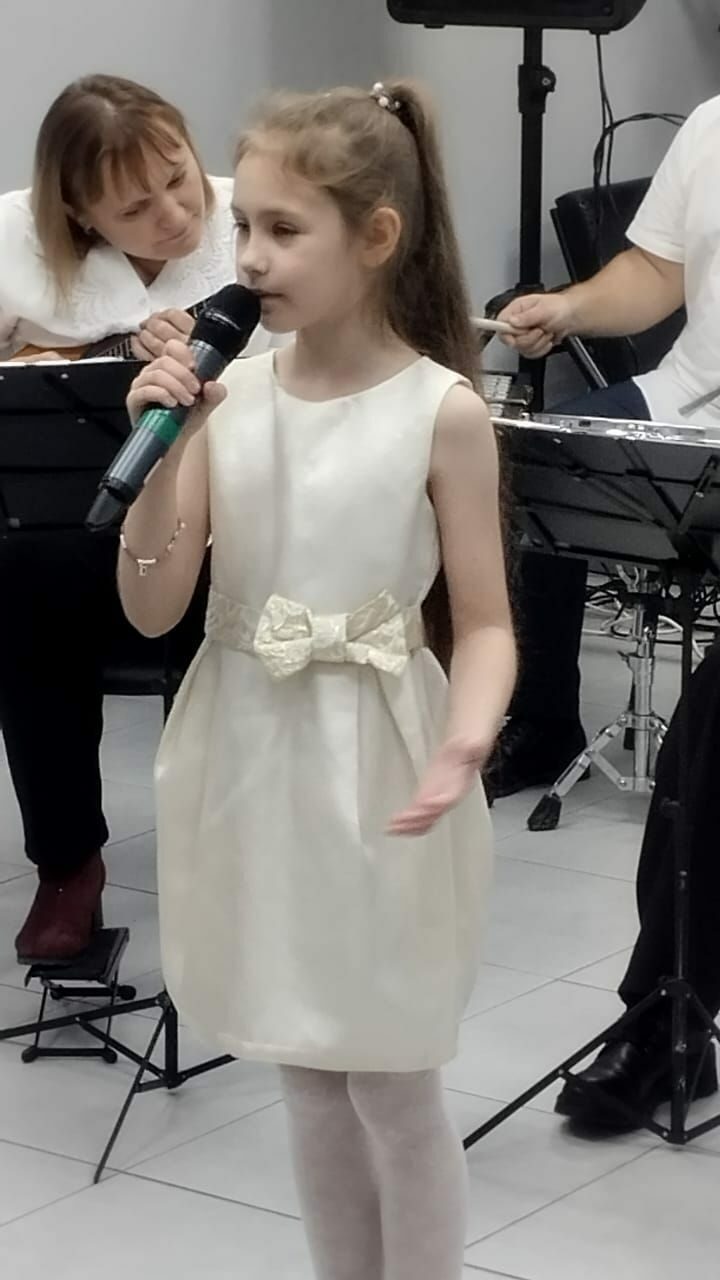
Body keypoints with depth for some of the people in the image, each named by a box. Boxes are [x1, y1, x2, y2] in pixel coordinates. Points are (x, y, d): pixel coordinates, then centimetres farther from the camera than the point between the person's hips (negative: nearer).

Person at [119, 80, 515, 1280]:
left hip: (374, 777, -4)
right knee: (310, 1078, 17)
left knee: (392, 1088, 7)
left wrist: (466, 739, -28)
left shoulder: (441, 411, -11)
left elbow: (484, 621, -8)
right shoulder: (231, 394, 0)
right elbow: (152, 609, -2)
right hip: (253, 764, 5)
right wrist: (160, 454, -16)